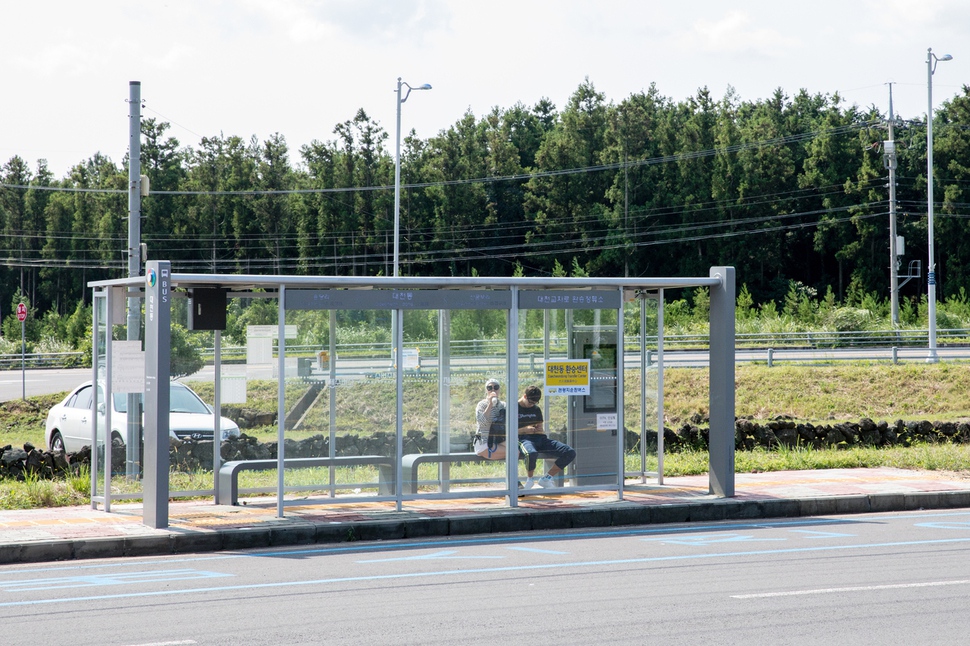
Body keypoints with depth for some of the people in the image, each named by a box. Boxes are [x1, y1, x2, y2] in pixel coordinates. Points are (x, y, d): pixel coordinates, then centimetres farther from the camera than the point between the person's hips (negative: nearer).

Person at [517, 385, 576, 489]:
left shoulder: (536, 409, 23)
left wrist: (541, 430, 3)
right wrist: (524, 429, -14)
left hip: (540, 438, 6)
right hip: (524, 439, -6)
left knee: (570, 452, -13)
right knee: (532, 453, -46)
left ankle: (546, 478, -2)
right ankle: (529, 480, -14)